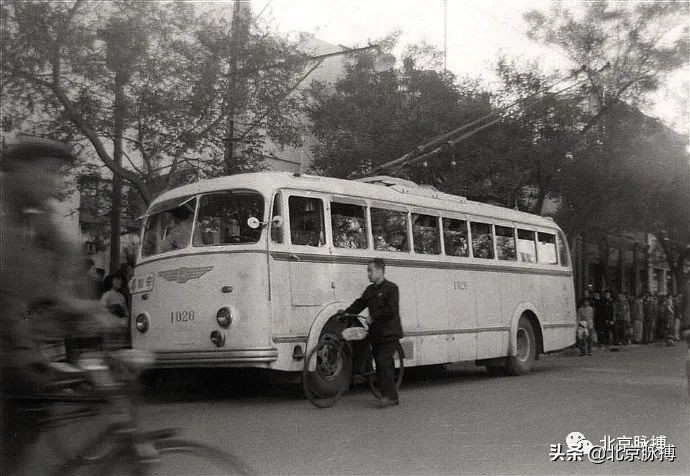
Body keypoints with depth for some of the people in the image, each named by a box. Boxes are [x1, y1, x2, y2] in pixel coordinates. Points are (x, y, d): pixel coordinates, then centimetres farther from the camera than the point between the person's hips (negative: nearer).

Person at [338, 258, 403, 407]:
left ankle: (390, 396, -13)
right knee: (380, 365, 9)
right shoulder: (370, 289, 16)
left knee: (384, 362, -17)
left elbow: (391, 310, -17)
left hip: (389, 333, -8)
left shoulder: (391, 288, -8)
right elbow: (360, 304, 12)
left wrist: (373, 317, -16)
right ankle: (391, 397, 17)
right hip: (375, 334, 8)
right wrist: (347, 311, -3)